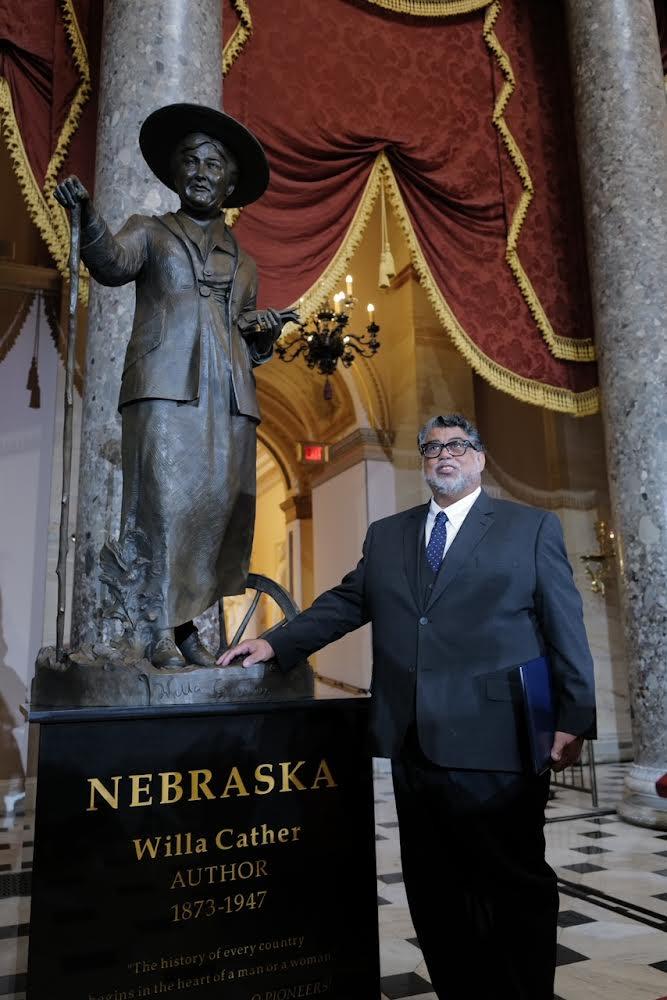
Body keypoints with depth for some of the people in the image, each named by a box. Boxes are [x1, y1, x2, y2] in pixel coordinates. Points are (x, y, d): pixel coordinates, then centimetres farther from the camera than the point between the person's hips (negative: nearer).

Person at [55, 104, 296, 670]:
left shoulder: (243, 264, 26)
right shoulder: (150, 232, 17)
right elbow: (111, 263, -6)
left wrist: (265, 334, 5)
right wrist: (88, 213, -25)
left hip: (230, 397, 4)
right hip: (167, 388, -3)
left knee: (219, 507, -3)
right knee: (166, 500, -12)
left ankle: (188, 628, 4)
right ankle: (162, 633, -7)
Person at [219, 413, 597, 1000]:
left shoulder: (533, 527, 4)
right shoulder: (386, 535, 15)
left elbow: (566, 629, 1)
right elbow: (345, 603, 13)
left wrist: (575, 719, -6)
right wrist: (276, 645, 1)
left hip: (495, 741, -4)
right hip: (414, 746, 4)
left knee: (515, 886, 8)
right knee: (433, 891, 15)